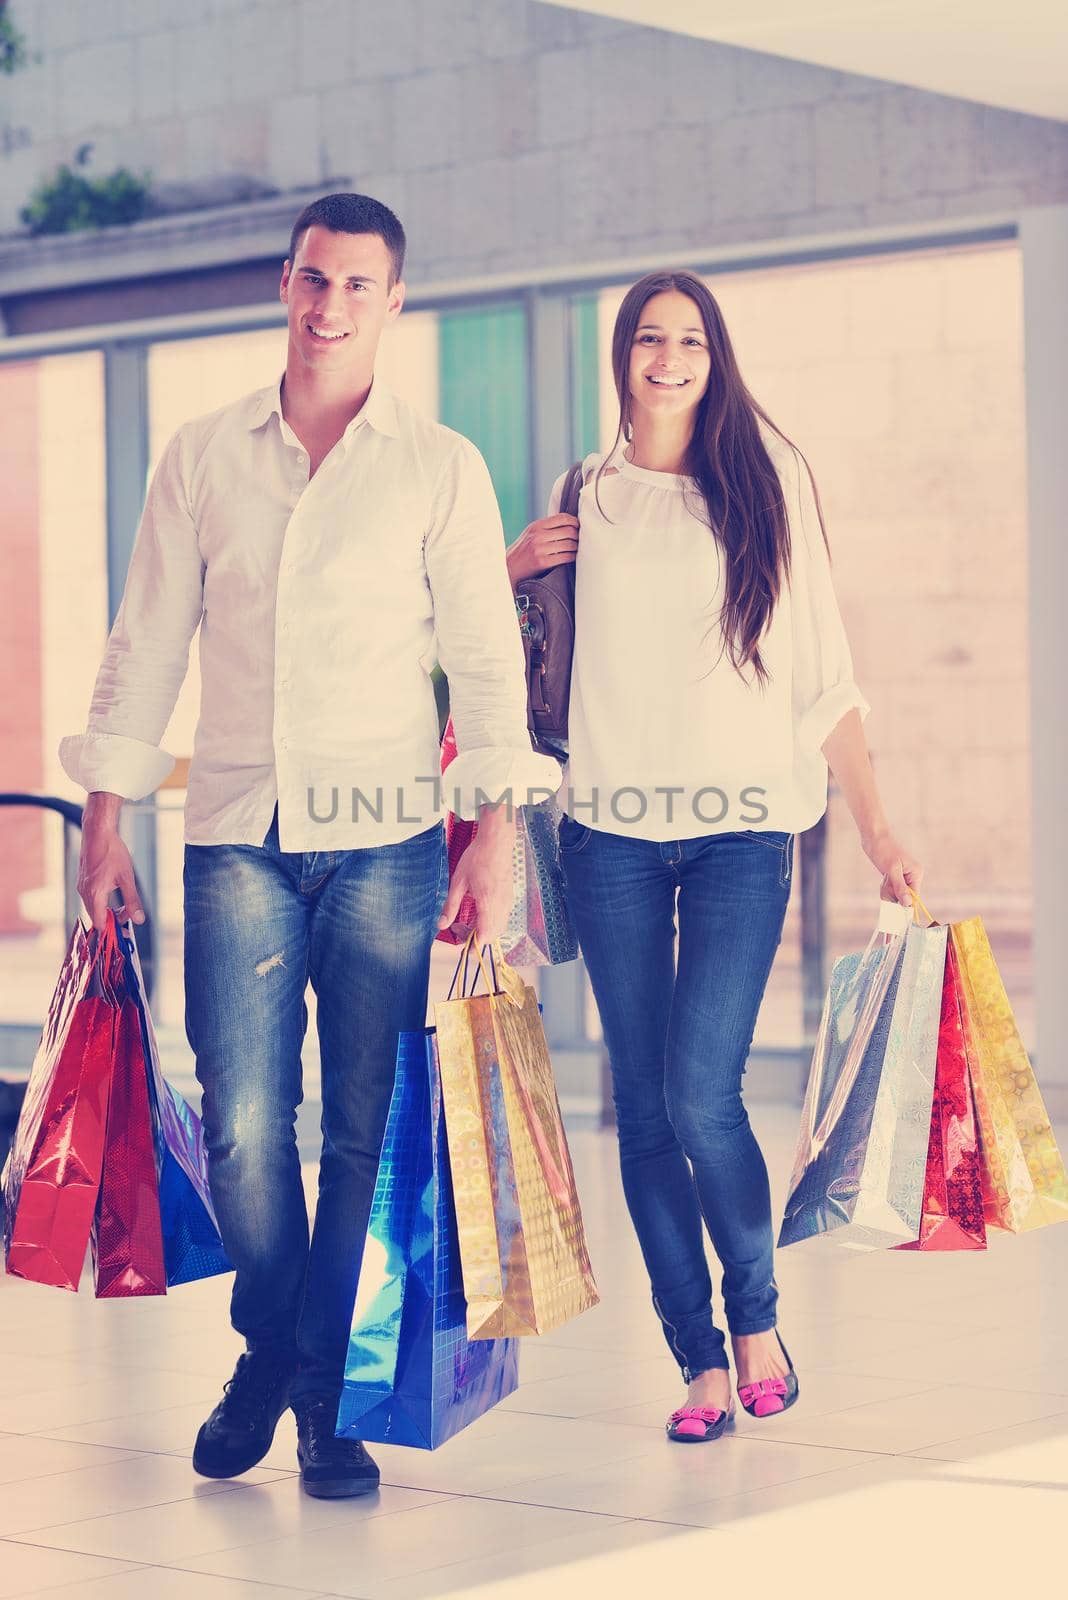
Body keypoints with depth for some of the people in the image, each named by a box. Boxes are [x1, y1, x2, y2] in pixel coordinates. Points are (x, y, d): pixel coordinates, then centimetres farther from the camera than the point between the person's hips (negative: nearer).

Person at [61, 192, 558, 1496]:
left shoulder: (440, 469, 7)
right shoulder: (201, 459, 11)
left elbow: (485, 657, 4)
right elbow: (145, 645, 13)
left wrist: (494, 831, -5)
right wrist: (104, 822, 8)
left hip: (388, 840, -1)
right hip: (237, 836, 1)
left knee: (366, 1131, 0)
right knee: (242, 1121, -4)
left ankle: (329, 1399, 13)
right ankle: (269, 1352, 20)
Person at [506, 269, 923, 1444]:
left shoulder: (764, 479, 5)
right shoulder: (583, 499, 10)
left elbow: (820, 669, 4)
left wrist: (875, 828, 0)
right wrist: (511, 571, 1)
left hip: (741, 828, -2)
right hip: (611, 829, 3)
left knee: (701, 1096, -13)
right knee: (642, 1108, 2)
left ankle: (756, 1318, 11)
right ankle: (699, 1358, 13)